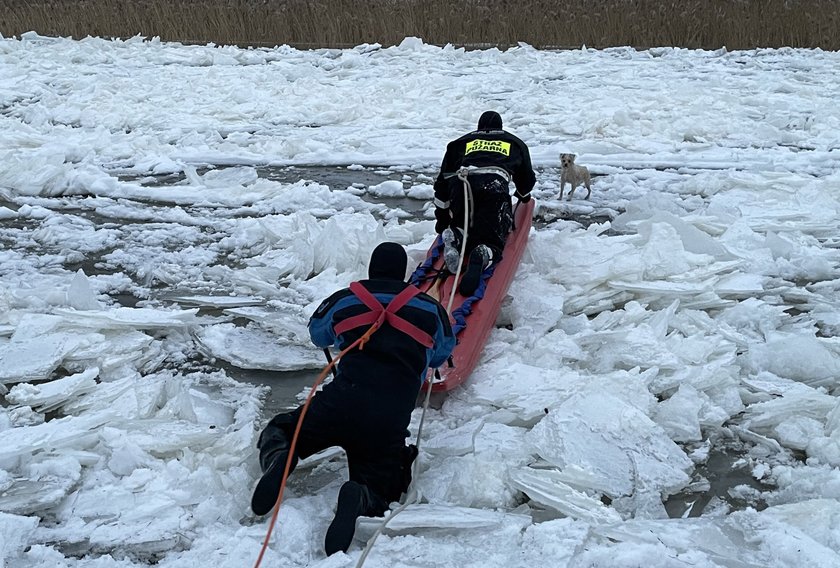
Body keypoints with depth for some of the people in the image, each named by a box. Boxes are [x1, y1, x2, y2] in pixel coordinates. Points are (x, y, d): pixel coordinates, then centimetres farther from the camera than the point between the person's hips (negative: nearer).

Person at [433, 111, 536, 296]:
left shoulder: (461, 142, 34)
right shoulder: (515, 143, 34)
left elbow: (443, 180, 32)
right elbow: (526, 178, 45)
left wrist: (441, 218, 38)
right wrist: (524, 196, 68)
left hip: (462, 184, 2)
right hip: (495, 187, -2)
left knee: (462, 229, 24)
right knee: (492, 240, 0)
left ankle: (453, 237, -13)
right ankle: (481, 258, -37)